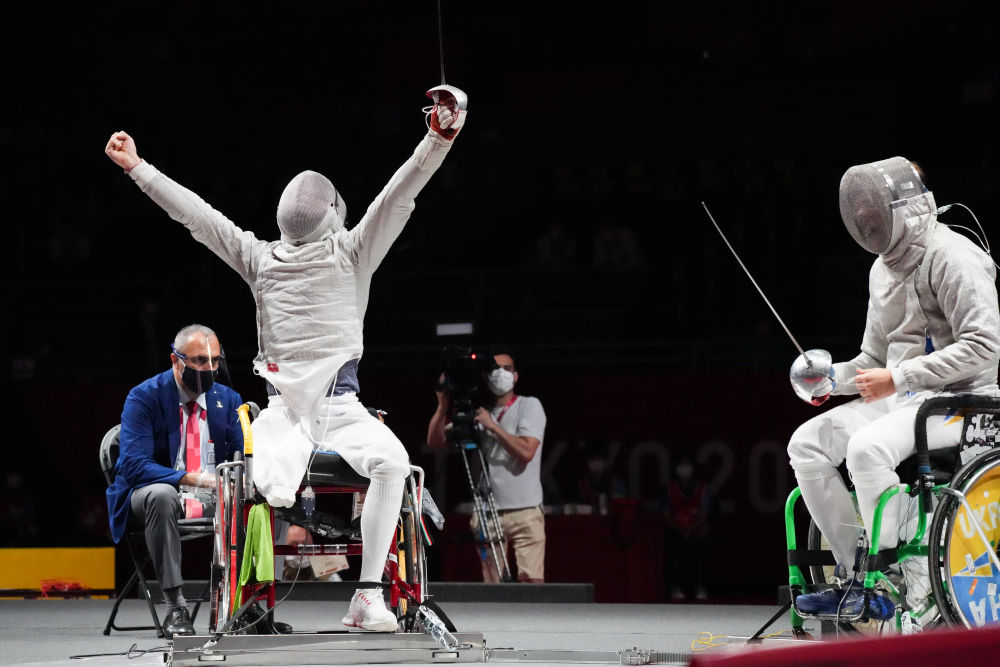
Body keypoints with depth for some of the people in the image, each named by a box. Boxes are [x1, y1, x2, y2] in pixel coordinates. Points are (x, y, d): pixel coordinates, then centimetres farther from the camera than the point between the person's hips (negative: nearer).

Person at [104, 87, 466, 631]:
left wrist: (438, 137, -13)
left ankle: (368, 595, -26)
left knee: (392, 462, -32)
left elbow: (400, 192, 0)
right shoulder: (259, 256, 18)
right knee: (273, 498, -31)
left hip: (340, 403, 0)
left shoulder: (351, 250, 12)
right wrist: (136, 167, 15)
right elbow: (192, 210, 18)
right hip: (283, 407, 1)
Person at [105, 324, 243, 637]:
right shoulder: (144, 397, -8)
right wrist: (193, 479, -32)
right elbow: (135, 465, -19)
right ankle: (175, 608, -36)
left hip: (212, 502, 4)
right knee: (161, 494, -40)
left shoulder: (228, 399, 7)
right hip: (152, 493, -4)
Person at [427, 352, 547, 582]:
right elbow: (435, 440, 9)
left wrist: (493, 426, -13)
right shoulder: (478, 413, 13)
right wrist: (443, 405, -4)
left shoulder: (529, 406, 2)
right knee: (491, 587, -3)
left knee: (531, 581, -14)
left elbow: (526, 451, -11)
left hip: (525, 511, -3)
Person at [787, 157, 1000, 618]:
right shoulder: (884, 268, 15)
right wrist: (832, 378, 1)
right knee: (807, 444, -7)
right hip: (902, 398, 9)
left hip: (957, 399, -9)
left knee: (867, 449, -33)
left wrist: (897, 379, -23)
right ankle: (857, 575, -4)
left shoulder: (950, 258, -14)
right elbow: (875, 358, 23)